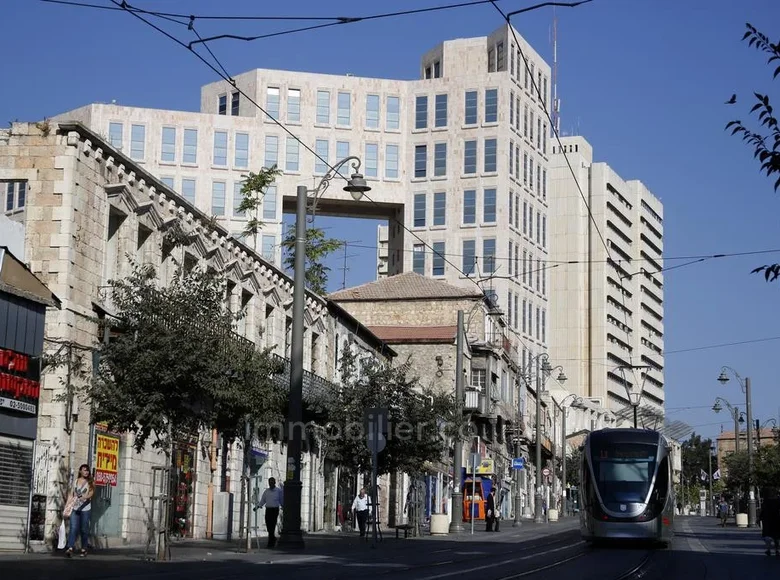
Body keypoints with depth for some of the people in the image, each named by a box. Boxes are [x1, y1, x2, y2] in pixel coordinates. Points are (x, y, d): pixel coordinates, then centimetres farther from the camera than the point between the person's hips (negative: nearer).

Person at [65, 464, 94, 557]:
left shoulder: (90, 483, 6)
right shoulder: (75, 481, 12)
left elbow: (91, 494, -8)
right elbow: (71, 495, 12)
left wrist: (82, 497, -25)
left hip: (85, 508, -1)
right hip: (75, 508, 1)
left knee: (84, 529, 3)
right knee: (73, 528, -11)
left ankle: (84, 549, 11)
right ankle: (70, 548, -20)